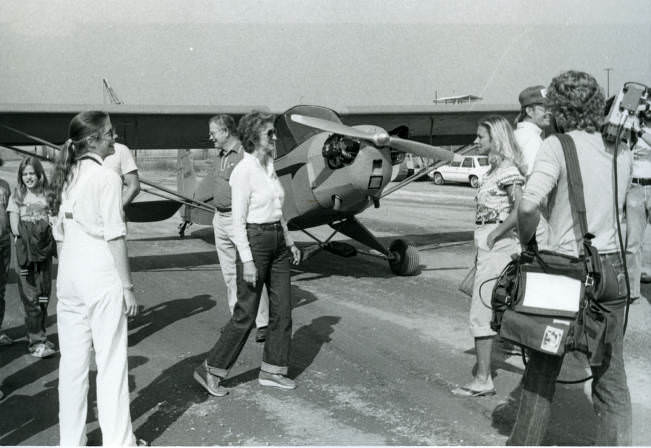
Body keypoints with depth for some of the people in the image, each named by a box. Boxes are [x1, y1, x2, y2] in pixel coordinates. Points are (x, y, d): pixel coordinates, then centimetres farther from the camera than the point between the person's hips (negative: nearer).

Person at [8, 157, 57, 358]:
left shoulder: (47, 195, 8)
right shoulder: (17, 196, 5)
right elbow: (15, 227, 0)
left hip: (44, 250, 2)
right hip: (25, 251, -2)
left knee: (43, 295, 6)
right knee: (30, 297, -5)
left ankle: (36, 336, 18)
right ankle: (36, 341, -6)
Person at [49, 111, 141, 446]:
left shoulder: (66, 177, 10)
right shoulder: (106, 178, -10)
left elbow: (60, 234, 13)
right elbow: (115, 236, -13)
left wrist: (66, 279, 19)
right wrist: (127, 286, -9)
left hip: (69, 276, 7)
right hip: (101, 276, -7)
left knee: (72, 361, 11)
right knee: (111, 361, 2)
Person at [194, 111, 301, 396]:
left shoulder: (269, 167, 10)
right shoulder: (244, 171, -15)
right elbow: (238, 221, -17)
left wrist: (289, 242, 18)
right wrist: (247, 261, -20)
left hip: (277, 242, 8)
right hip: (254, 241, -8)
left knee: (282, 309, 9)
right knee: (246, 313, -2)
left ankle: (271, 371, 21)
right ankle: (210, 370, 11)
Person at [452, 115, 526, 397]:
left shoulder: (507, 170, -14)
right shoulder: (495, 169, 14)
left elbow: (520, 208, -26)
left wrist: (495, 234, -19)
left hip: (496, 247, -10)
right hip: (488, 246, 10)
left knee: (481, 313, -5)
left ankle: (483, 380, 1)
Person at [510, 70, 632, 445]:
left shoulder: (557, 147, -11)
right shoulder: (622, 152, 7)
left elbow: (529, 205, -22)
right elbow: (620, 208, 16)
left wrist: (527, 238, -5)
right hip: (612, 269, 4)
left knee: (542, 371, 11)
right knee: (611, 375, 12)